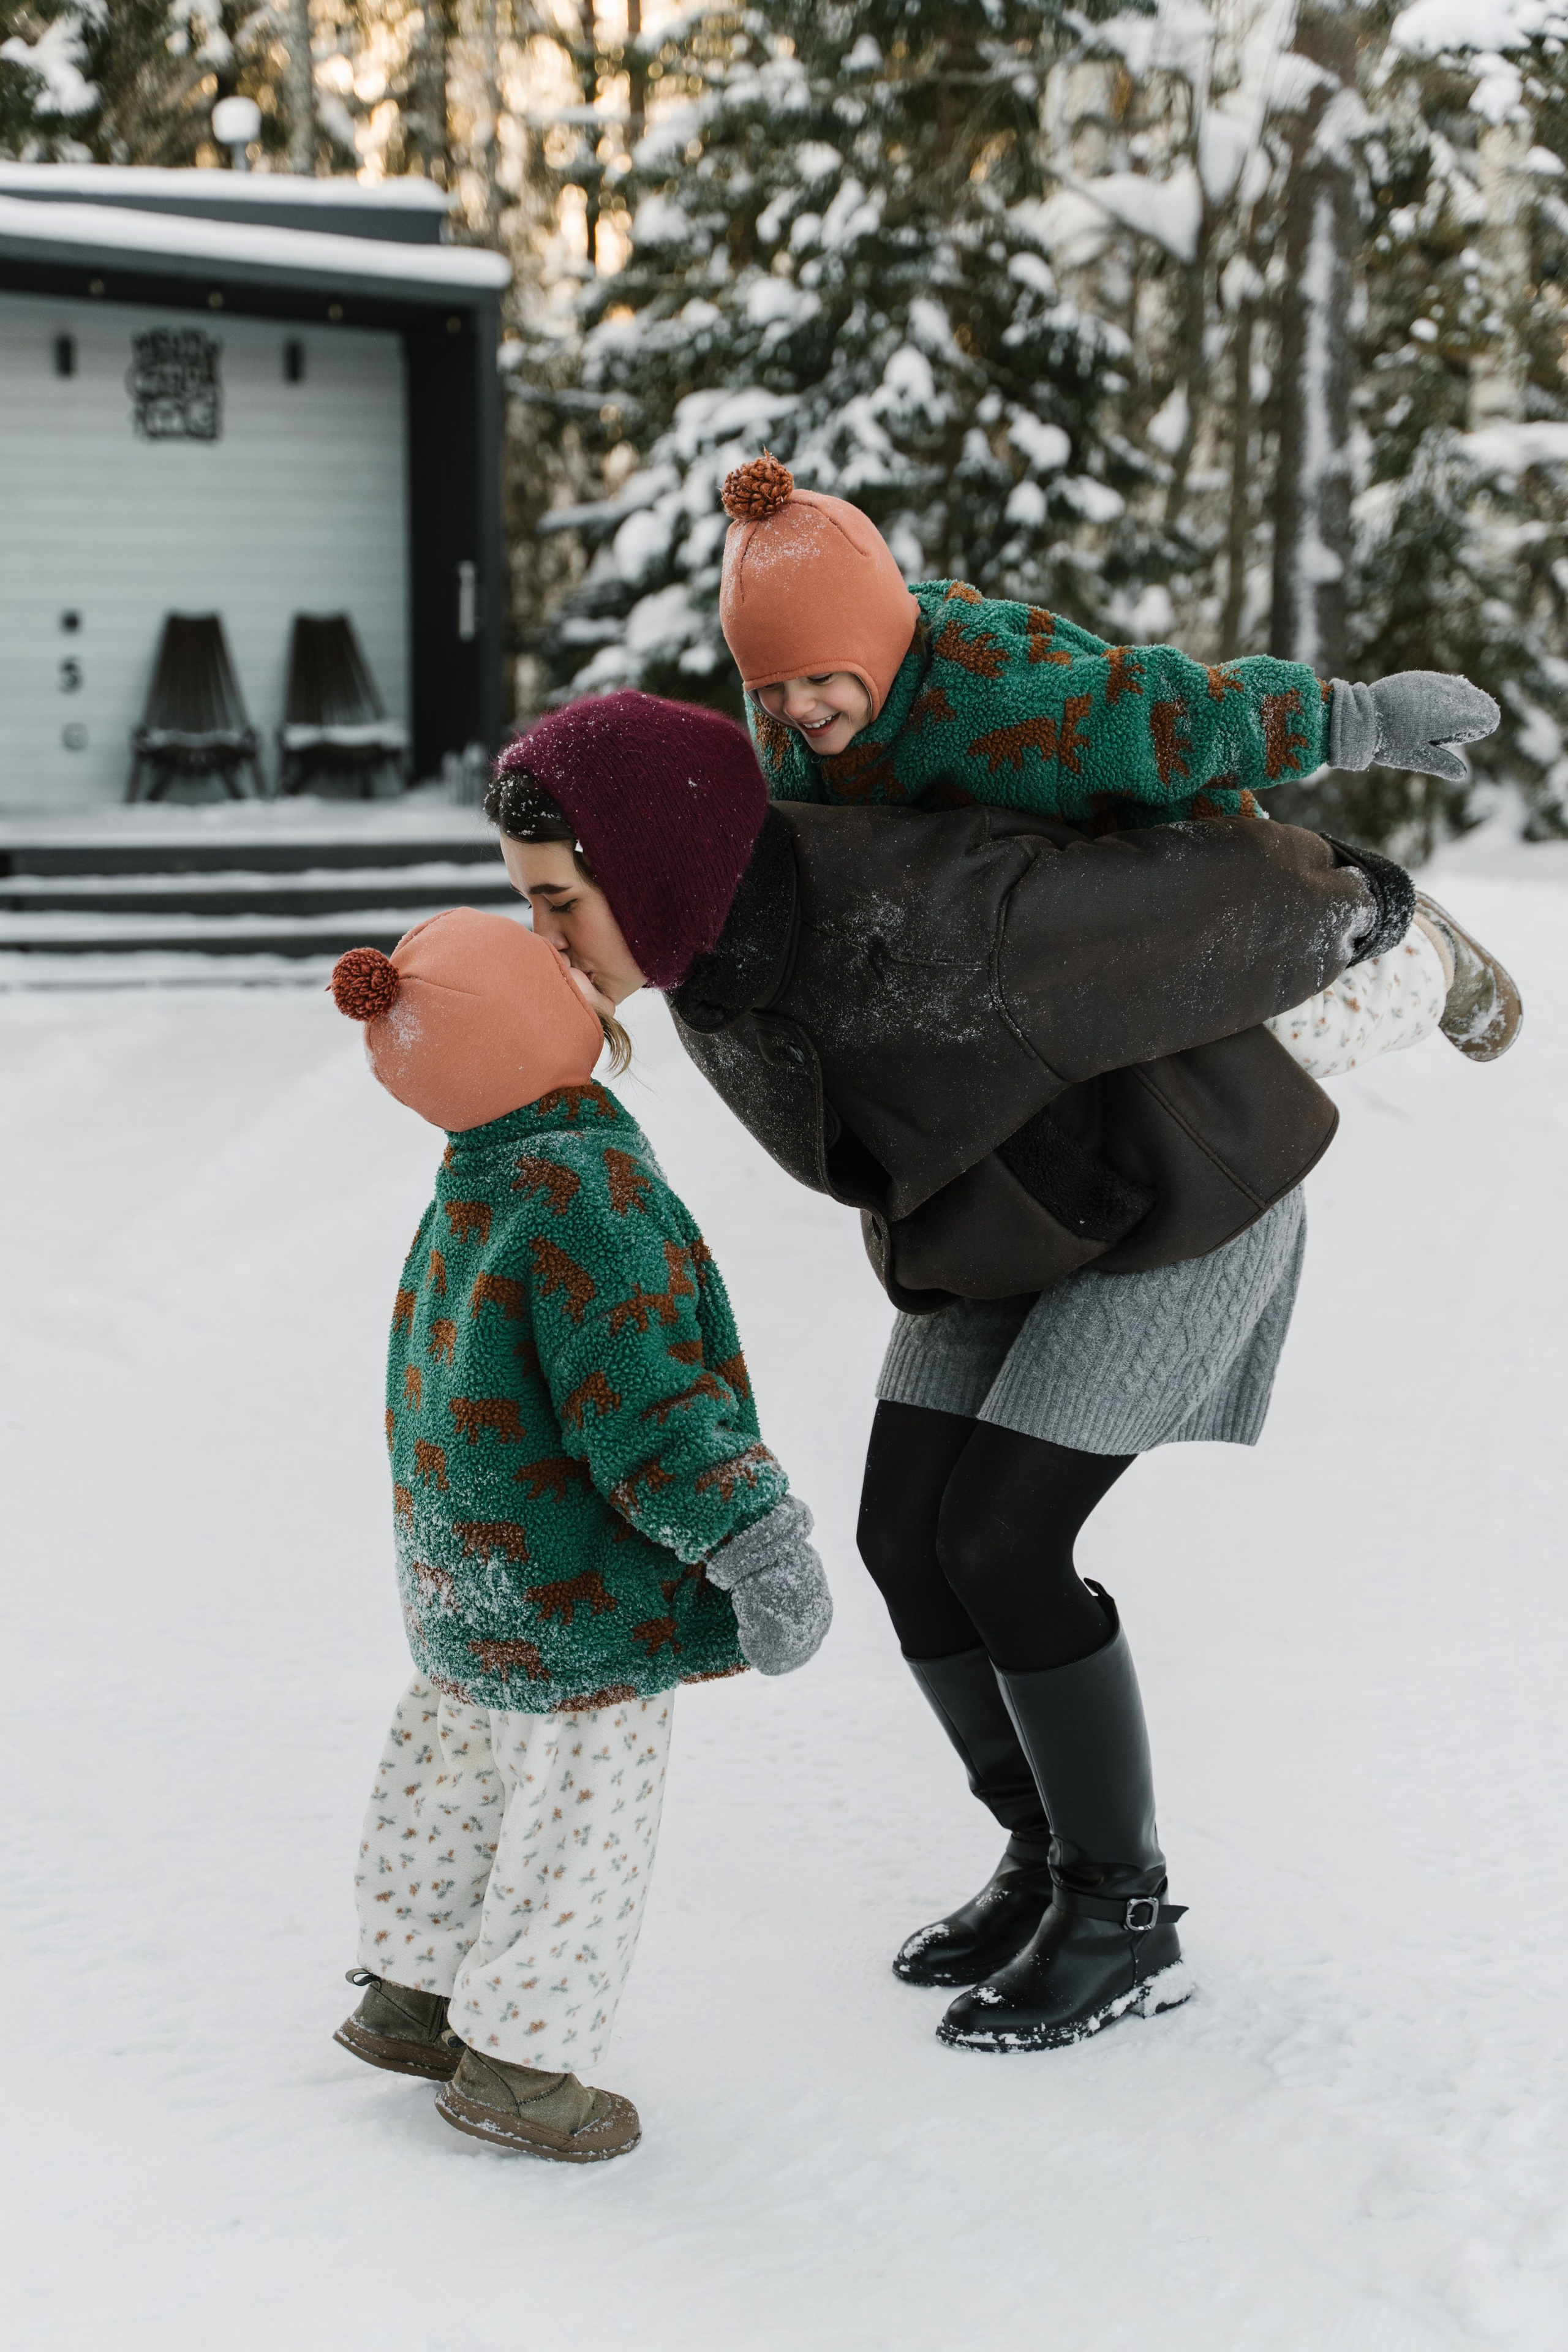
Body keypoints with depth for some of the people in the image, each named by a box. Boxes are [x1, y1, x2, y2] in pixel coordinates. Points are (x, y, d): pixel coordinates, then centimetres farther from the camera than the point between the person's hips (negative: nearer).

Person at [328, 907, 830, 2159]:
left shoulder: (473, 1187, 4)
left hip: (467, 1572, 9)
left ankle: (411, 1989, 37)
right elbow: (642, 1400, -29)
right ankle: (514, 2058, 15)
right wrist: (754, 1537, -25)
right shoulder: (589, 1190, -26)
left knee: (460, 1774, 23)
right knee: (583, 1821, 4)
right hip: (574, 1598, -9)